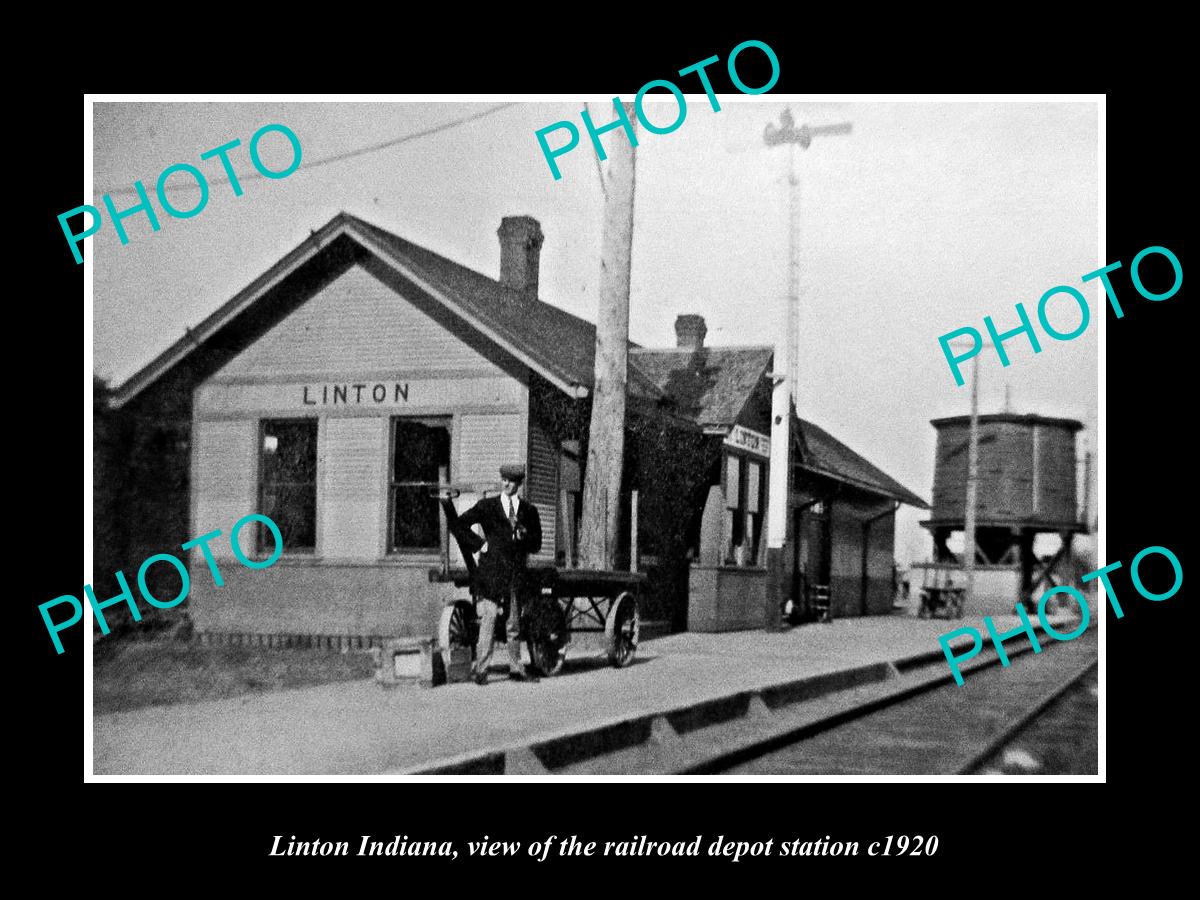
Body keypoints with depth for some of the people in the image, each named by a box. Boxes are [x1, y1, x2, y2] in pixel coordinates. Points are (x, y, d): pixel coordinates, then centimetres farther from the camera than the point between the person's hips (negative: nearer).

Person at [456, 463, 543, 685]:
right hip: (491, 570, -3)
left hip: (516, 572, 3)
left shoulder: (529, 511, 13)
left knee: (514, 623, 9)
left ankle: (516, 669, 18)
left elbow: (536, 545, 13)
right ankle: (480, 669, -11)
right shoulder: (487, 506, 7)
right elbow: (459, 523, -1)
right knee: (488, 619, -11)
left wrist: (523, 533, -5)